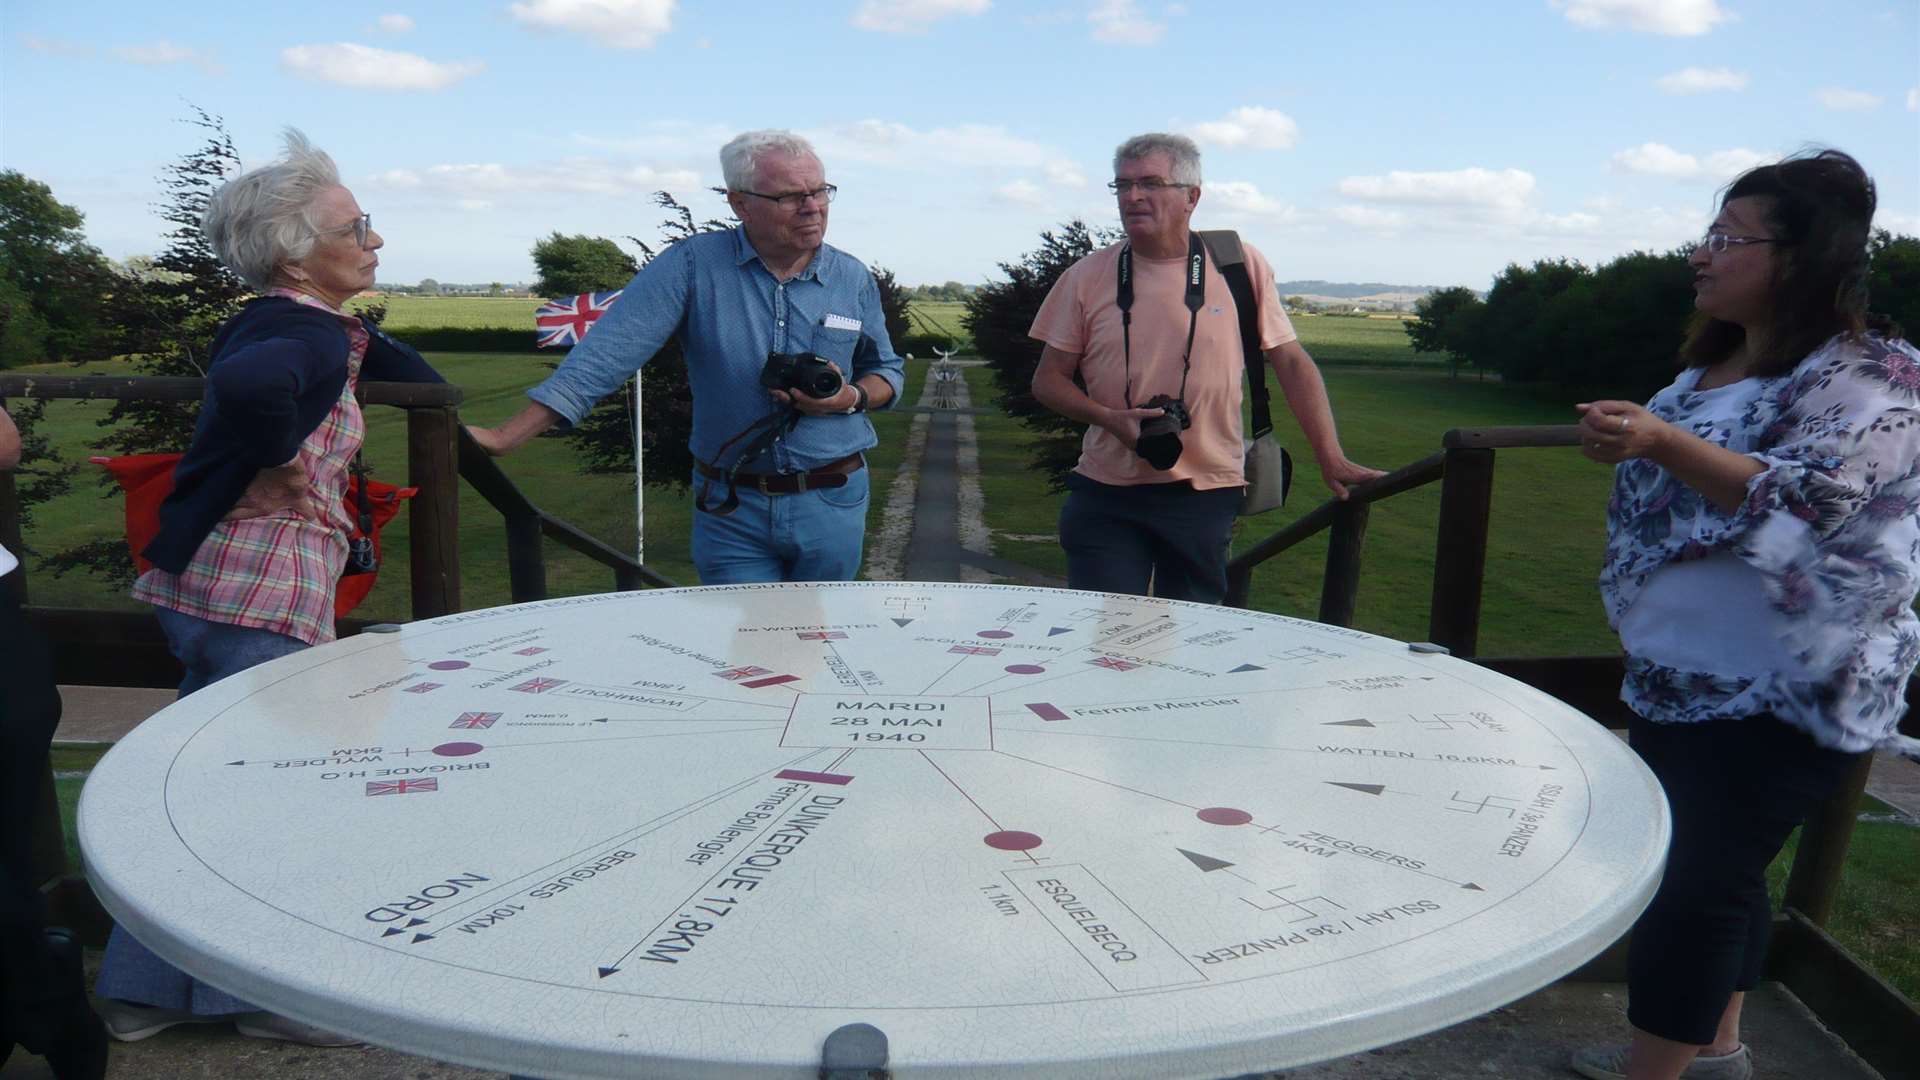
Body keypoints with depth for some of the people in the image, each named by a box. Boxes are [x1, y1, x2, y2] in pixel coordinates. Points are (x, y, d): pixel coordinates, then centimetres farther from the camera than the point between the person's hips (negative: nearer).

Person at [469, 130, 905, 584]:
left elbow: (886, 371, 15)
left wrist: (852, 398, -10)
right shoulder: (692, 265, -9)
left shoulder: (854, 278, 1)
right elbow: (609, 353, -16)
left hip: (832, 507, 2)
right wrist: (506, 436, -23)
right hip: (730, 511, -2)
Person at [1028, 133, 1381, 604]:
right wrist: (1109, 418, -13)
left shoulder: (1240, 266, -1)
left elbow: (1292, 363, 3)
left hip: (1206, 496, 0)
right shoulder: (1087, 277, 2)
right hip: (1107, 497, 1)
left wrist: (1332, 460, -3)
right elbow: (1048, 379, 6)